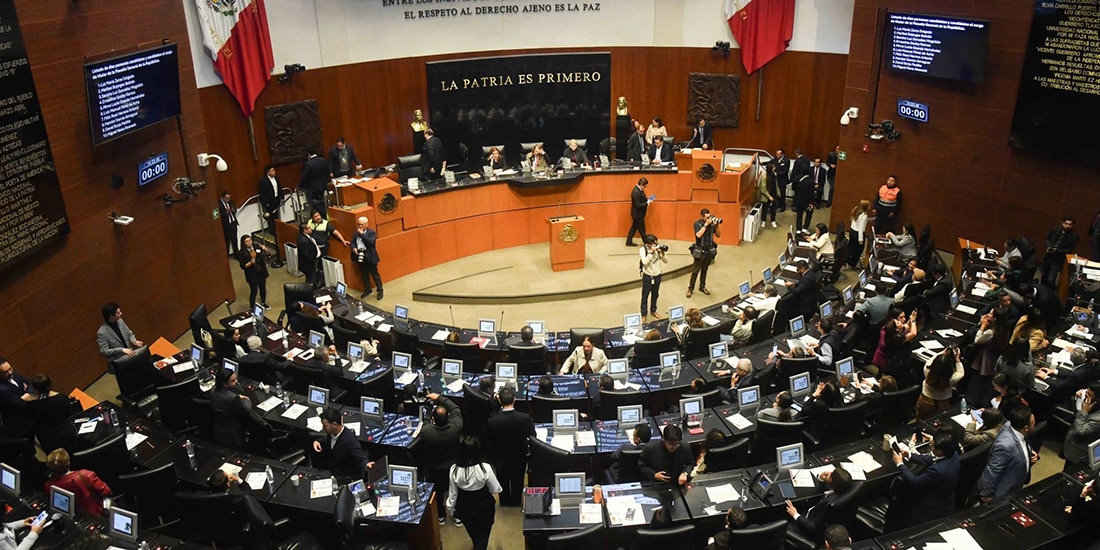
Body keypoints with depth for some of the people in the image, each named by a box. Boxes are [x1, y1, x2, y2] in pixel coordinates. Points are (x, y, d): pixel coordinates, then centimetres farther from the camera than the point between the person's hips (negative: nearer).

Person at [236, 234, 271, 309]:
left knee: (263, 288, 19)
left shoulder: (257, 246, -9)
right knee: (254, 291, 1)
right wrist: (251, 262, -29)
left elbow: (268, 255, -2)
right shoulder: (241, 253, -16)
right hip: (252, 274, -4)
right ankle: (251, 308, 19)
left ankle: (263, 303, 43)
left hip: (262, 272, 4)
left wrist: (265, 249, -22)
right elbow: (243, 266, -13)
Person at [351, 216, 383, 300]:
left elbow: (371, 242, -26)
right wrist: (353, 248, -11)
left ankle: (380, 291, 15)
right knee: (364, 275, 17)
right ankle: (367, 290, 32)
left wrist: (362, 234, -25)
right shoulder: (356, 232, 8)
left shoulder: (371, 232, -9)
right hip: (360, 257, 6)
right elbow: (352, 242, 11)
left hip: (369, 258, -6)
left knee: (375, 274, 4)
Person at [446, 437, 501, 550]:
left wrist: (450, 509, 7)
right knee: (483, 534, 21)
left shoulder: (454, 470, -24)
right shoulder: (485, 468, -30)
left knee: (472, 531, 32)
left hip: (464, 507, 3)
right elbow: (495, 490, -16)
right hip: (484, 507, -3)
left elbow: (453, 493, -11)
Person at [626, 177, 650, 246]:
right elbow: (638, 205, -27)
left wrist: (646, 199, 1)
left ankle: (629, 242, 27)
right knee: (641, 230, 5)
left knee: (634, 227, 18)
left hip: (638, 214, 10)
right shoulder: (636, 192, -29)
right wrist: (647, 203, -23)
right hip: (638, 214, -10)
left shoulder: (639, 189, 2)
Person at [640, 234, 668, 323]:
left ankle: (653, 311, 38)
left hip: (657, 275, 4)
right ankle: (644, 314, 16)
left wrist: (662, 253, -23)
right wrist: (651, 252, -31)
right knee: (645, 296, 4)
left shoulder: (658, 248, -8)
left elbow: (666, 261, -5)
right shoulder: (643, 249, -16)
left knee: (655, 294, 19)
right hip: (647, 276, -4)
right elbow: (645, 262, -28)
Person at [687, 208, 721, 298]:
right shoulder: (697, 223, -12)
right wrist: (706, 225, -26)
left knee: (704, 270, 16)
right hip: (700, 251, -4)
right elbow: (698, 235, -26)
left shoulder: (712, 223, -1)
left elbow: (718, 235, 2)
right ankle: (690, 288, 12)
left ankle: (702, 287, 29)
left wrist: (716, 226, -15)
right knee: (695, 271, 2)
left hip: (709, 251, 4)